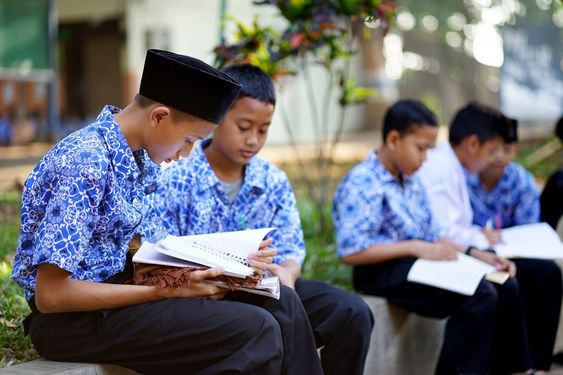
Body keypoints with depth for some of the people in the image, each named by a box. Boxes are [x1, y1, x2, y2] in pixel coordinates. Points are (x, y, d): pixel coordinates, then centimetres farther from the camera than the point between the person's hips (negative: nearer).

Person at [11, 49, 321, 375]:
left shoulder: (142, 159, 5)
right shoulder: (85, 165, -22)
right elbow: (49, 294, -23)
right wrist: (164, 291, -21)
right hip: (71, 319, -9)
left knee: (281, 303, 2)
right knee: (254, 331, -22)